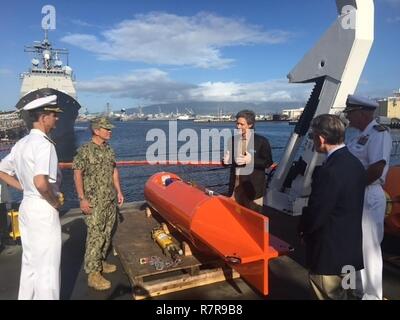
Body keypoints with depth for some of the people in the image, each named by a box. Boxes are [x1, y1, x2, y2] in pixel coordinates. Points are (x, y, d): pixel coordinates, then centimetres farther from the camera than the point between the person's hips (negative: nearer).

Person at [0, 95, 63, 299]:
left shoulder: (22, 143, 7)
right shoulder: (43, 144, -20)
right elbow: (41, 182, -33)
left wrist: (25, 188, 13)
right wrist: (55, 202, -16)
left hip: (26, 206, 9)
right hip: (43, 209, -9)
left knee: (30, 262, 22)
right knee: (47, 266, 5)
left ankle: (26, 296, 36)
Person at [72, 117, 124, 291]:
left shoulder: (109, 149, 10)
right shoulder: (85, 150, -11)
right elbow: (77, 174, -12)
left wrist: (119, 191, 14)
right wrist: (82, 199, -15)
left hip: (110, 200, 7)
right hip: (94, 202, -7)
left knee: (107, 234, 14)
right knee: (95, 235, -5)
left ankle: (101, 262, 30)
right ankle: (93, 273, 4)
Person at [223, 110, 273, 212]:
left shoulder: (261, 141, -5)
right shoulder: (233, 140, 7)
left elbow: (268, 162, -6)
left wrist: (251, 160, -20)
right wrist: (226, 160, -10)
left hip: (253, 187, -3)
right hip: (236, 185, 4)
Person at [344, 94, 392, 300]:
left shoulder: (379, 133, -14)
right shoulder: (360, 135, 13)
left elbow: (377, 169, -24)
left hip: (368, 197, -9)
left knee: (368, 247, 3)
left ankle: (371, 295, 19)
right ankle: (359, 289, 37)